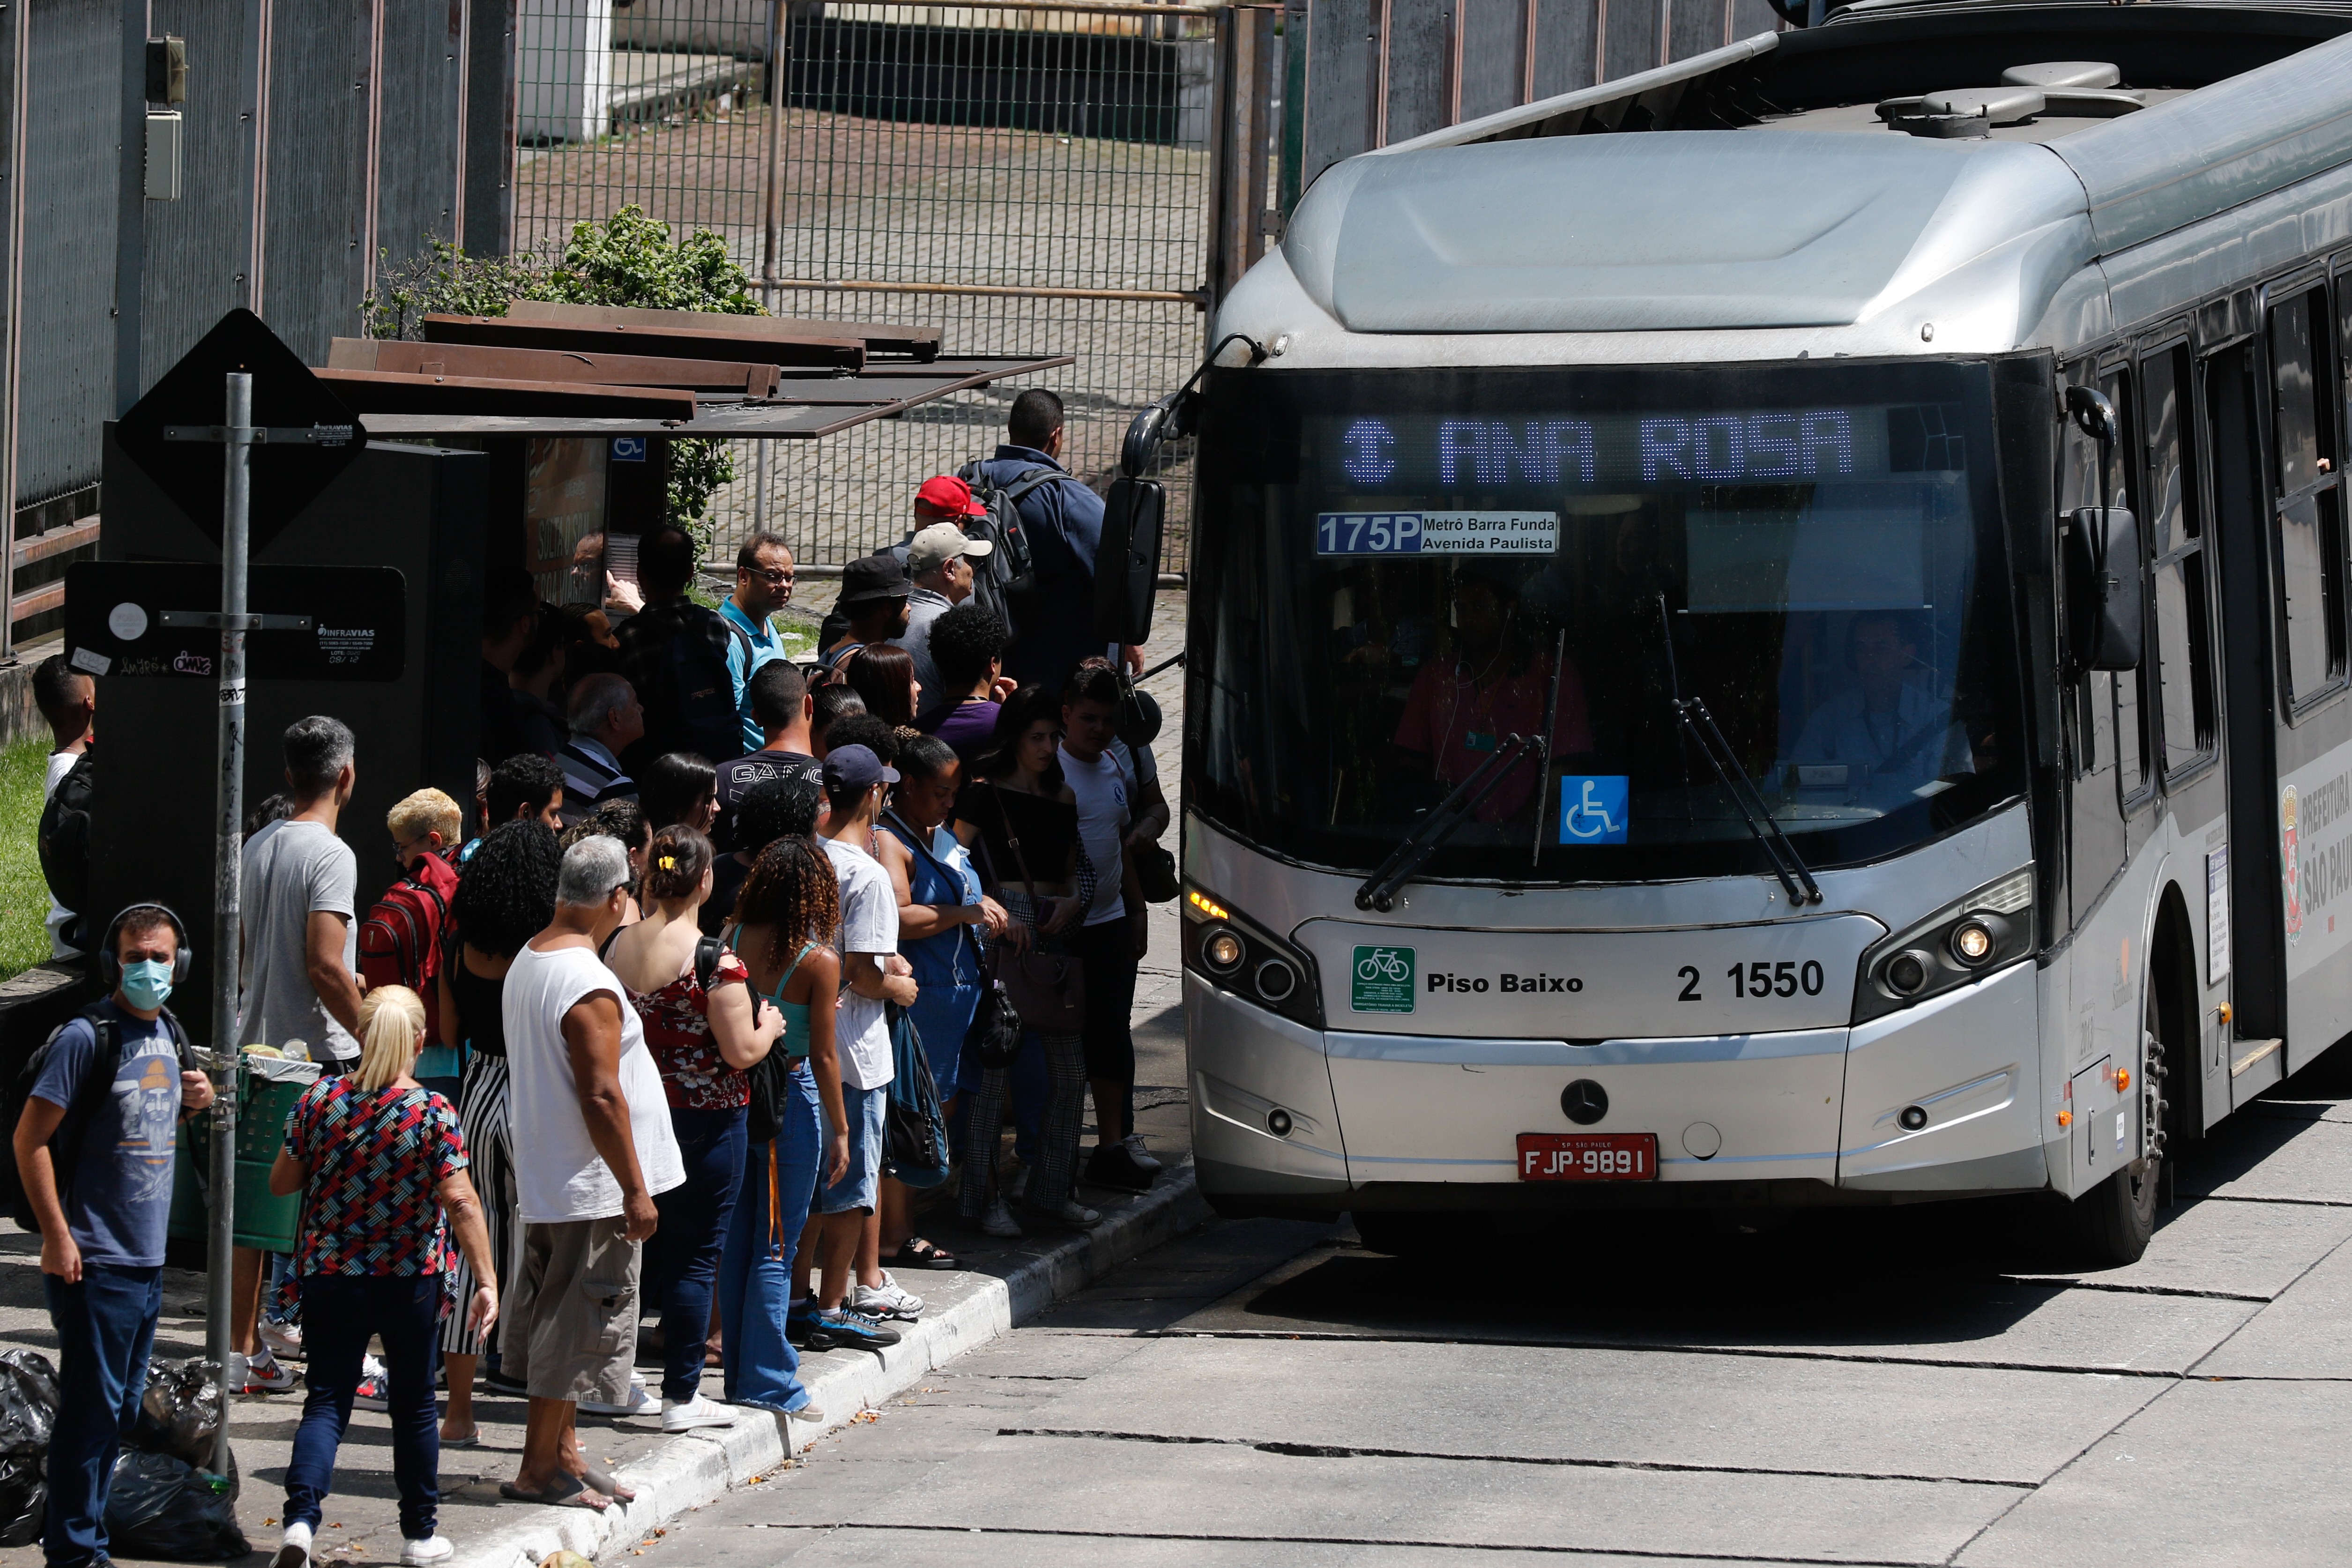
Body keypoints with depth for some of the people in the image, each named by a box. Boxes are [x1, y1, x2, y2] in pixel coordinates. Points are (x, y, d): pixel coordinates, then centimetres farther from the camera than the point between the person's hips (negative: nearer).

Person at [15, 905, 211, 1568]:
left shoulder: (168, 1033, 10)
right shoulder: (88, 1037, -13)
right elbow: (31, 1137, -15)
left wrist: (192, 1101, 4)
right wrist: (57, 1237, -17)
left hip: (149, 1258, 8)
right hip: (95, 1261, -8)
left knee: (123, 1407, 14)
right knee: (92, 1407, -6)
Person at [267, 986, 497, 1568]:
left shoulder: (320, 1101, -4)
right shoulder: (433, 1114, -11)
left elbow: (280, 1183, 4)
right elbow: (461, 1202, -15)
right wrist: (486, 1280, -13)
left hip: (329, 1278, 1)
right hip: (410, 1280, -1)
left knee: (327, 1400, 3)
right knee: (413, 1404, 14)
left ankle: (301, 1518, -18)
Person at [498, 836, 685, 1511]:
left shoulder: (526, 962, 8)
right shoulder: (589, 985, -22)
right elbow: (601, 1096, -24)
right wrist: (636, 1189, -18)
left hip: (543, 1176, 10)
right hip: (590, 1183, -10)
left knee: (556, 1319, 16)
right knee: (578, 1322, -2)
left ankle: (564, 1453, 24)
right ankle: (538, 1469, 1)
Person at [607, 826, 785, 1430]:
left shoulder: (618, 947, 1)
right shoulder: (715, 961, -17)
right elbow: (742, 1052, -16)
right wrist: (768, 1027, 4)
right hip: (705, 1120, -6)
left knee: (642, 1248, 17)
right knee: (695, 1254, 1)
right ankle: (681, 1396, 2)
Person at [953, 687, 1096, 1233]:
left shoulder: (1063, 798, 16)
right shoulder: (987, 793, -2)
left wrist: (1074, 901, 1)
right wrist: (993, 915, -18)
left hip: (1056, 932, 6)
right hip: (1005, 933, -6)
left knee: (1069, 1068, 7)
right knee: (996, 1066, -6)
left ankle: (1052, 1188, 19)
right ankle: (982, 1194, 0)